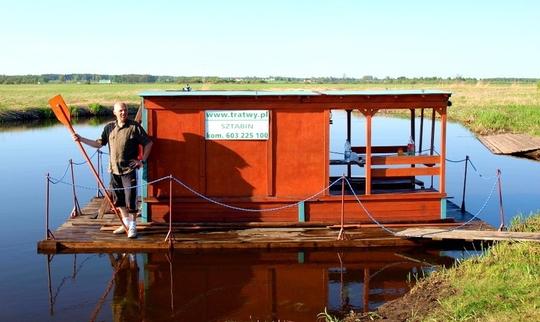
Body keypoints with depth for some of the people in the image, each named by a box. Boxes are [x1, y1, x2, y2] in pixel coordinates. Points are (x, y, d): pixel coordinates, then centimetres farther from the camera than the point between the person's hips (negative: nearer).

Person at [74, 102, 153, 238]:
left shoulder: (134, 127, -7)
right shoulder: (109, 127, 7)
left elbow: (148, 143, -2)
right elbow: (99, 144, 12)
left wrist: (142, 160, -6)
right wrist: (81, 139, 5)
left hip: (129, 169, -5)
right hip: (114, 169, 5)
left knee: (131, 199, -3)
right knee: (119, 199, 14)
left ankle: (132, 227, 8)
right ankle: (126, 223, 29)